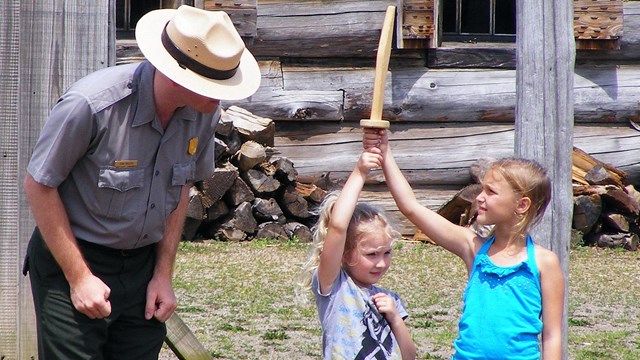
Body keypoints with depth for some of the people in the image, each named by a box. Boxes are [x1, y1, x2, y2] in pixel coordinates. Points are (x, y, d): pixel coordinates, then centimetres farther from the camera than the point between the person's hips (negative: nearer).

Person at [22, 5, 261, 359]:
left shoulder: (204, 112, -7)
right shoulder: (90, 104, -25)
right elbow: (38, 185, -15)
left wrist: (163, 273, 7)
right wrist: (78, 277, -13)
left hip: (143, 265, 5)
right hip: (69, 261, -5)